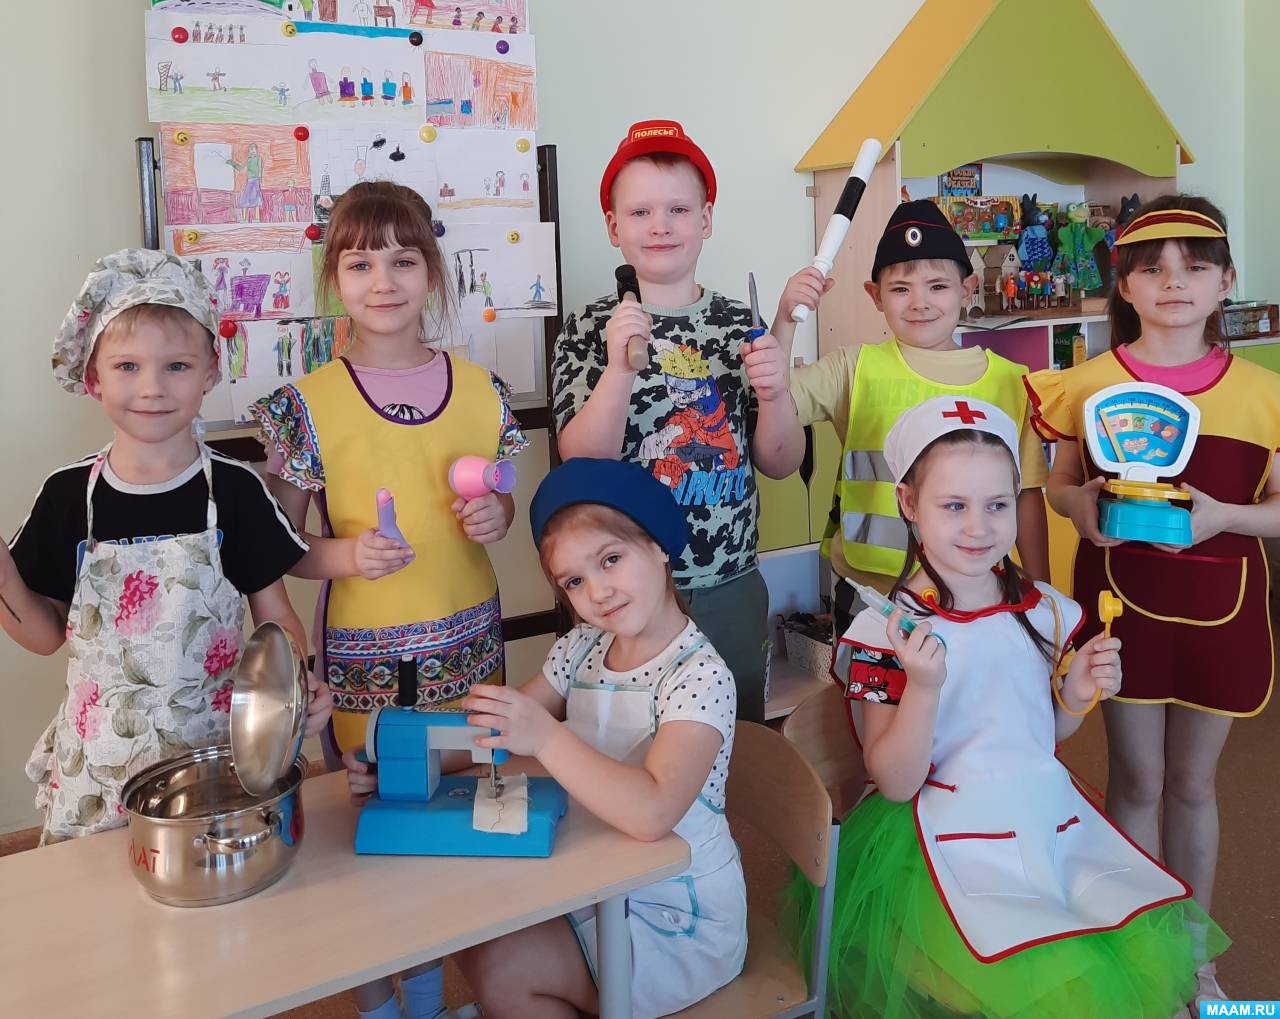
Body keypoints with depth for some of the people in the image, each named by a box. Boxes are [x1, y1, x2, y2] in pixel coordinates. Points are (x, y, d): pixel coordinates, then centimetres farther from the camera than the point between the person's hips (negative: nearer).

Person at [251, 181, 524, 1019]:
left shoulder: (481, 390, -1)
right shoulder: (308, 406, -9)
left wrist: (496, 517, -10)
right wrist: (347, 554, -21)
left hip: (470, 645, 3)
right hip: (363, 657, -3)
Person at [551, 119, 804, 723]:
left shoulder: (740, 324, 0)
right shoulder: (589, 328, -5)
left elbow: (779, 464, 2)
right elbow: (581, 464, -14)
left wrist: (775, 393, -17)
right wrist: (620, 367, -27)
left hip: (732, 589, 2)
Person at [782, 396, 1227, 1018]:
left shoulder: (1044, 610, 3)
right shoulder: (888, 632, -12)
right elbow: (896, 783, -13)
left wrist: (1077, 695, -5)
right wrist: (924, 685, -27)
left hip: (1051, 821, 5)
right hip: (954, 844, -5)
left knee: (1150, 950, -11)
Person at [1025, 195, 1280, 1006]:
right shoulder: (1089, 384, -3)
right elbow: (1060, 484, 7)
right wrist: (1079, 504, -16)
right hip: (1122, 598, -1)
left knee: (1193, 782, 14)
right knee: (1137, 780, 9)